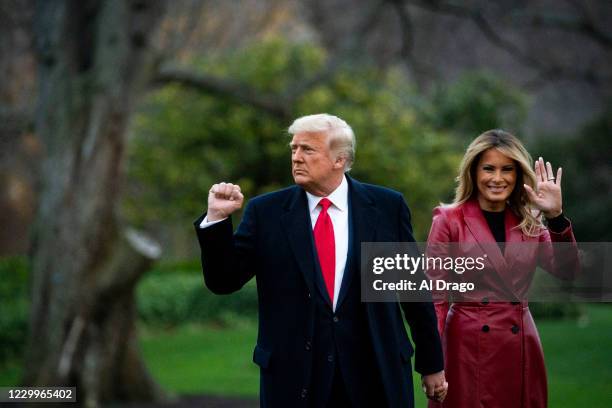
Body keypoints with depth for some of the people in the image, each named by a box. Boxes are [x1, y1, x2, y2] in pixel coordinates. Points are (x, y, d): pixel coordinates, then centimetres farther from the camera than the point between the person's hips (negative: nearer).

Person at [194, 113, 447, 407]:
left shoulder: (386, 206, 2)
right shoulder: (266, 211, 2)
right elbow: (223, 281, 1)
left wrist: (431, 364, 9)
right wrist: (217, 219, -12)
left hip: (376, 374, 0)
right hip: (294, 378, 0)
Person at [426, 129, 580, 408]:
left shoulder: (529, 223, 10)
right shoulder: (449, 220, -2)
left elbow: (566, 270, -3)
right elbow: (435, 296, -4)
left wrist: (555, 216, -13)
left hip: (521, 349, 4)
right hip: (467, 348, -4)